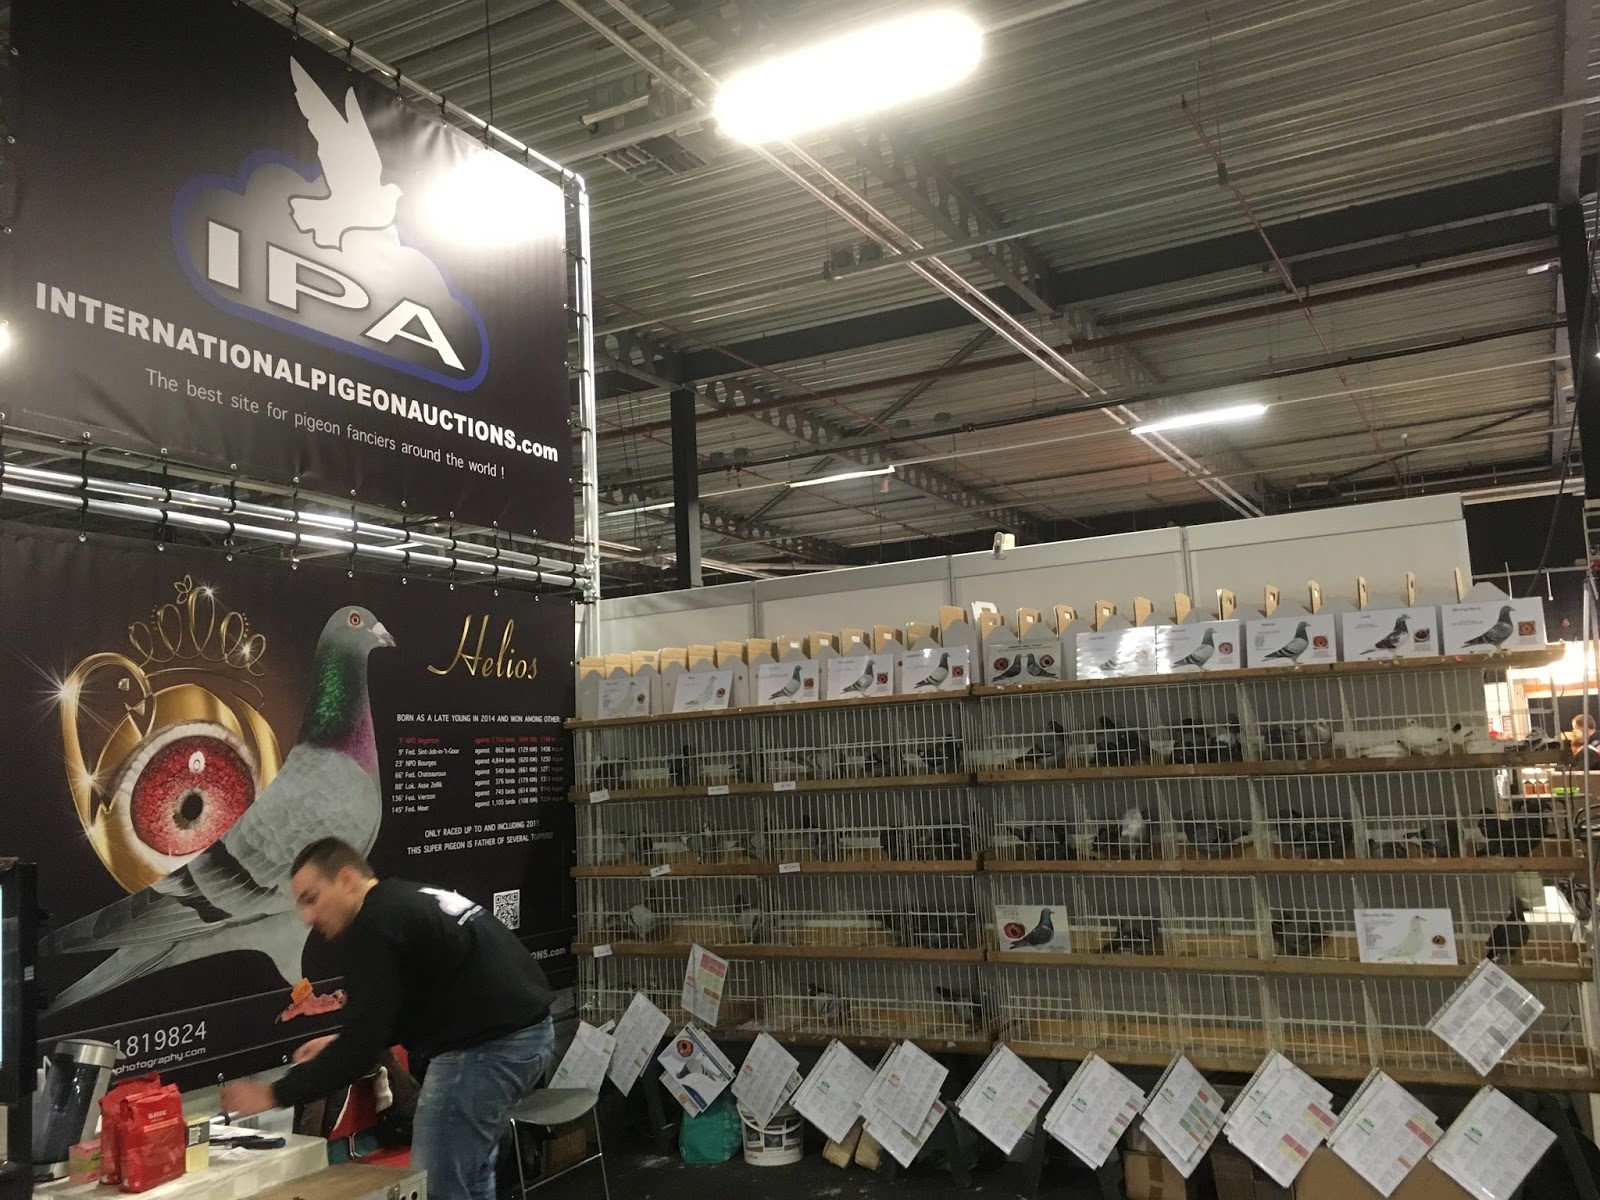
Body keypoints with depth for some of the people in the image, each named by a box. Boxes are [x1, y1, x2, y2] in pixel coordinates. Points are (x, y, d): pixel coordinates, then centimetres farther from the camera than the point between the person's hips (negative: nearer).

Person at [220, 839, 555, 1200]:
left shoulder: (374, 926, -12)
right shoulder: (410, 902, 17)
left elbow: (362, 1048, -14)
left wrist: (274, 1095, -4)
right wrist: (342, 1042, 21)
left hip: (486, 1047, -10)